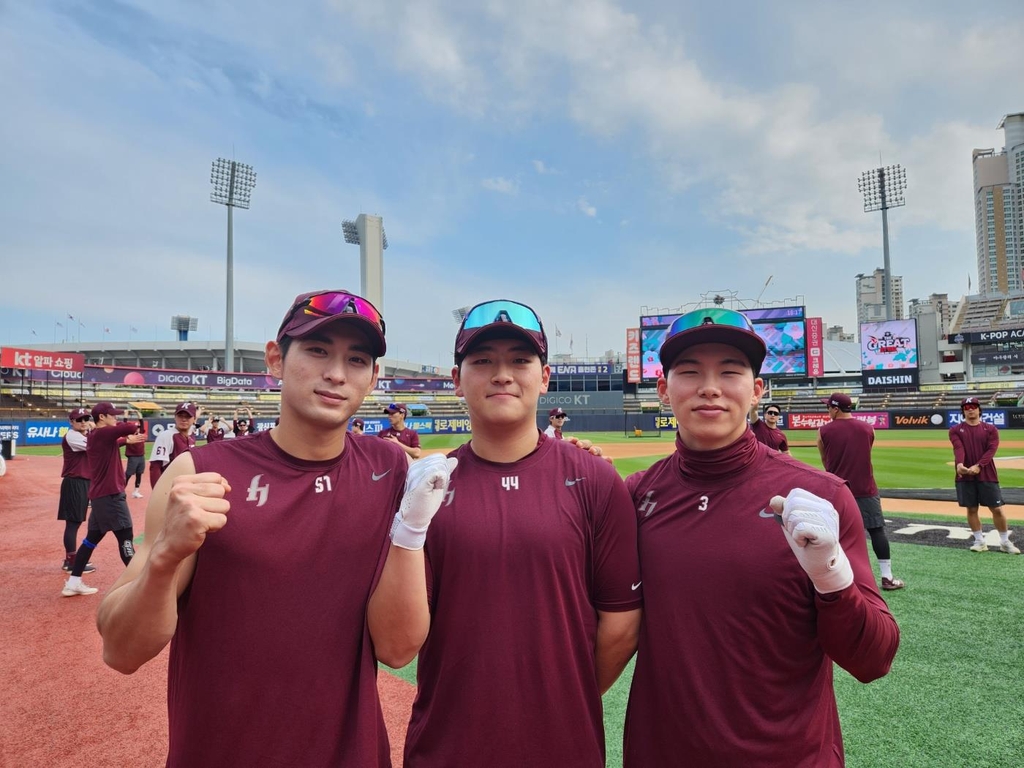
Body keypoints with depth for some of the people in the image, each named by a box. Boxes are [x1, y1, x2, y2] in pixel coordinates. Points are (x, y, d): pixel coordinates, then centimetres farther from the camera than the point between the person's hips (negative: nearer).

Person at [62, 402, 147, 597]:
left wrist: (128, 438, 6)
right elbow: (130, 427, -26)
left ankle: (73, 582, 23)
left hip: (100, 495, 10)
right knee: (125, 537, -7)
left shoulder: (96, 436, 15)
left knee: (92, 538, 16)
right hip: (110, 494, -10)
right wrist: (134, 424, -6)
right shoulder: (102, 433, -15)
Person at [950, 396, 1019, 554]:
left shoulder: (990, 429, 6)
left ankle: (1005, 542, 17)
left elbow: (991, 450, -8)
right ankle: (980, 541, 17)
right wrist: (959, 464, -33)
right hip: (965, 476, 0)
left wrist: (978, 466, -24)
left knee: (997, 509, 2)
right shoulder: (955, 430, 5)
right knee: (971, 509, 6)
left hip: (987, 476, 0)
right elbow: (958, 448, -12)